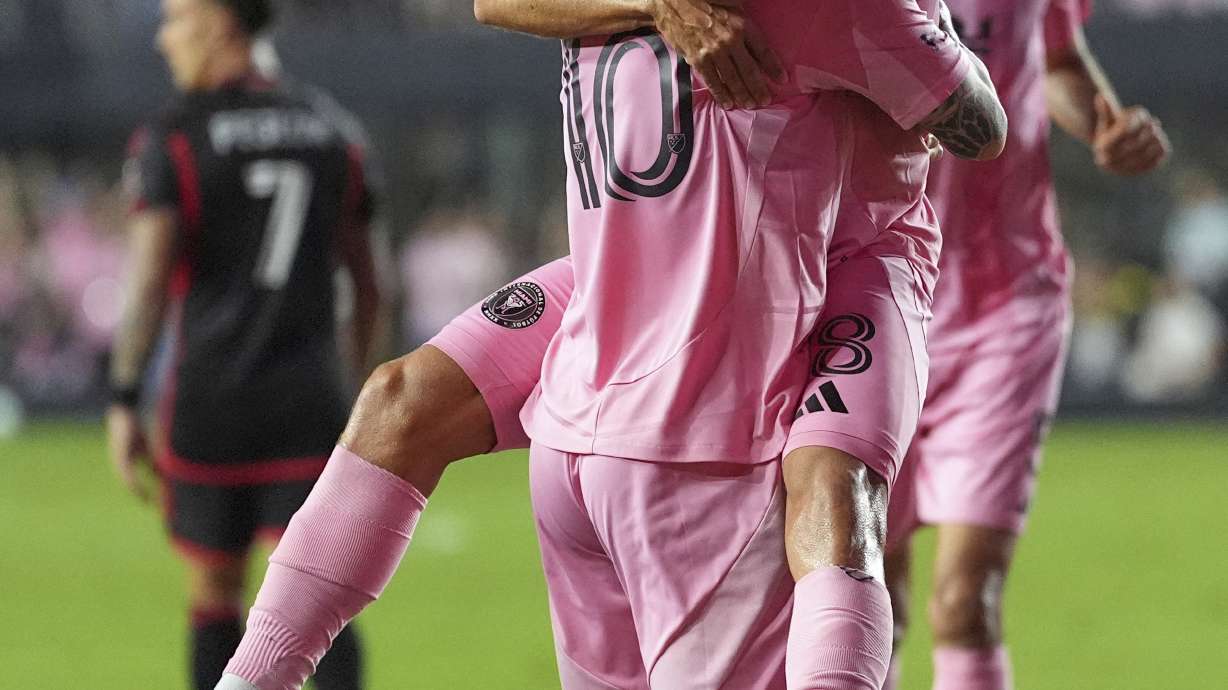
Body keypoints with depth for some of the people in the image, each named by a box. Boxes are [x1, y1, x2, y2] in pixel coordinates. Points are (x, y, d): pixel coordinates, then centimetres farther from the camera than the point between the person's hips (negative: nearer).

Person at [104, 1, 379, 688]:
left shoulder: (173, 138, -5)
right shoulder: (331, 129, 9)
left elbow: (149, 280, -13)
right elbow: (366, 283, 15)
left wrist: (124, 404, -12)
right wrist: (365, 390, 25)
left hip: (212, 397, -2)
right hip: (311, 399, 2)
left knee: (214, 595, 11)